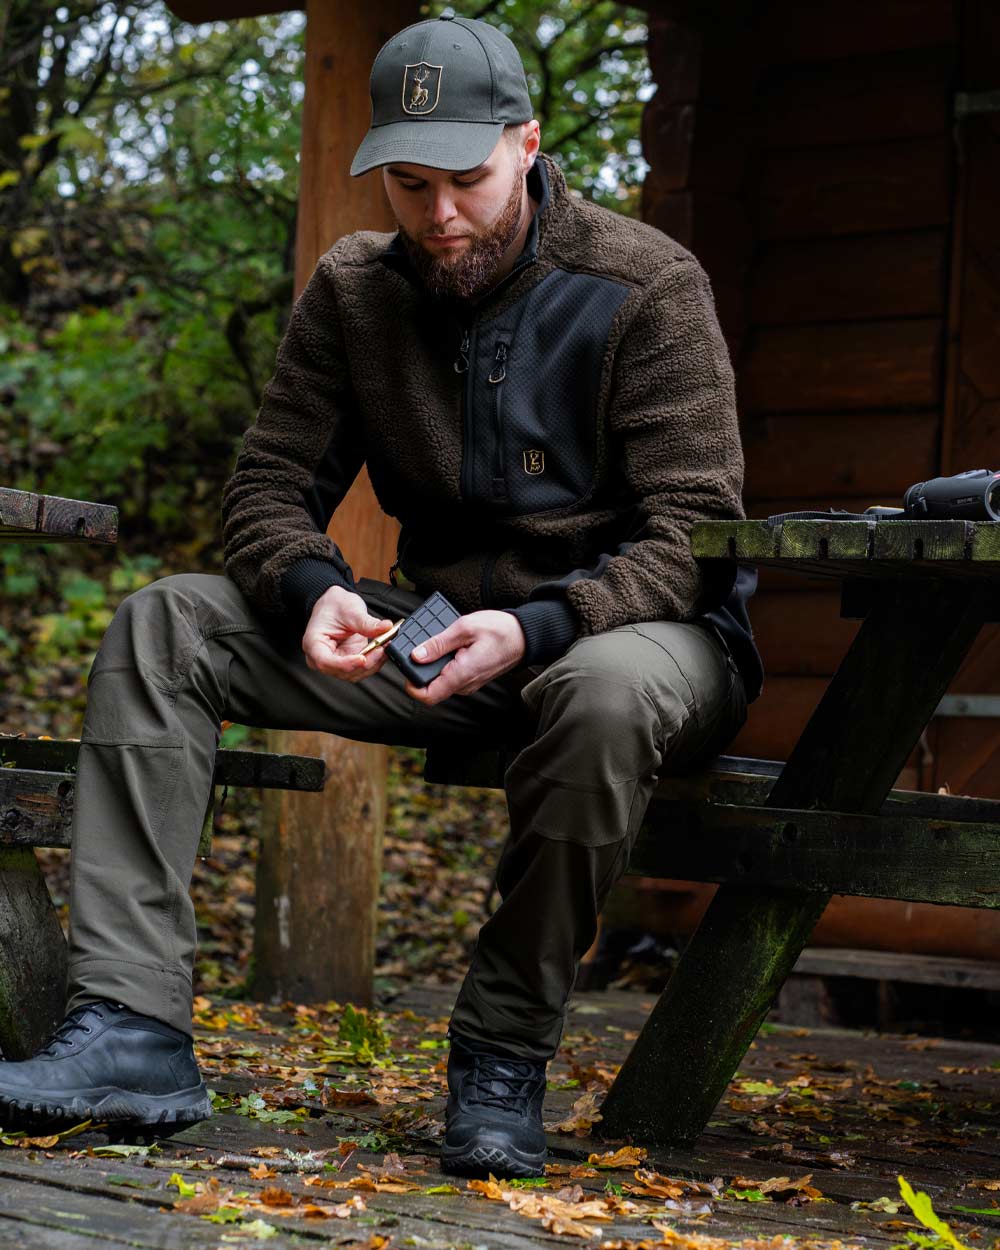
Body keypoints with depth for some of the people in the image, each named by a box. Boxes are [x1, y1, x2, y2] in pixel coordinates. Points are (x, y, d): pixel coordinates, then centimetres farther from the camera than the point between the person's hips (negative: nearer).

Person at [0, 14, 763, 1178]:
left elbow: (692, 536, -16)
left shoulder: (647, 286, -11)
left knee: (605, 691, -42)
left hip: (627, 630, -5)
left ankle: (504, 1060, -22)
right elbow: (268, 485, 3)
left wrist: (536, 627, -33)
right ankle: (132, 1030, -23)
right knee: (163, 625, -11)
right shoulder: (353, 289, 3)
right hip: (438, 629, 5)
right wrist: (314, 591, -21)